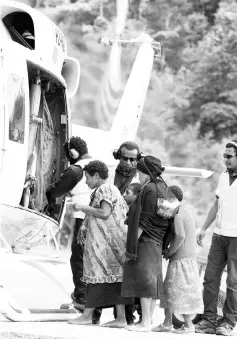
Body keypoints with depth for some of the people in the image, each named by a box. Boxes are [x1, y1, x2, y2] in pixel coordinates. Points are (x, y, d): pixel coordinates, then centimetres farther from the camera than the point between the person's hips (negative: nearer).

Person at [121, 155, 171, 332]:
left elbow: (144, 220, -18)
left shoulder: (149, 189, -15)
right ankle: (149, 320, 16)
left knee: (143, 280, -7)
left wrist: (132, 244, -15)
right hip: (157, 242, 10)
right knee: (153, 281, 11)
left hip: (145, 242, -10)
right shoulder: (162, 188, 13)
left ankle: (145, 323, -8)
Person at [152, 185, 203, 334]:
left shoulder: (177, 214, -13)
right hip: (189, 258, 9)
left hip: (180, 260, -9)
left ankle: (189, 325, 1)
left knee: (181, 292, -3)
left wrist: (169, 252, -14)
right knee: (169, 290, 12)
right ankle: (167, 323, 13)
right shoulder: (186, 213, 17)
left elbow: (180, 236, -25)